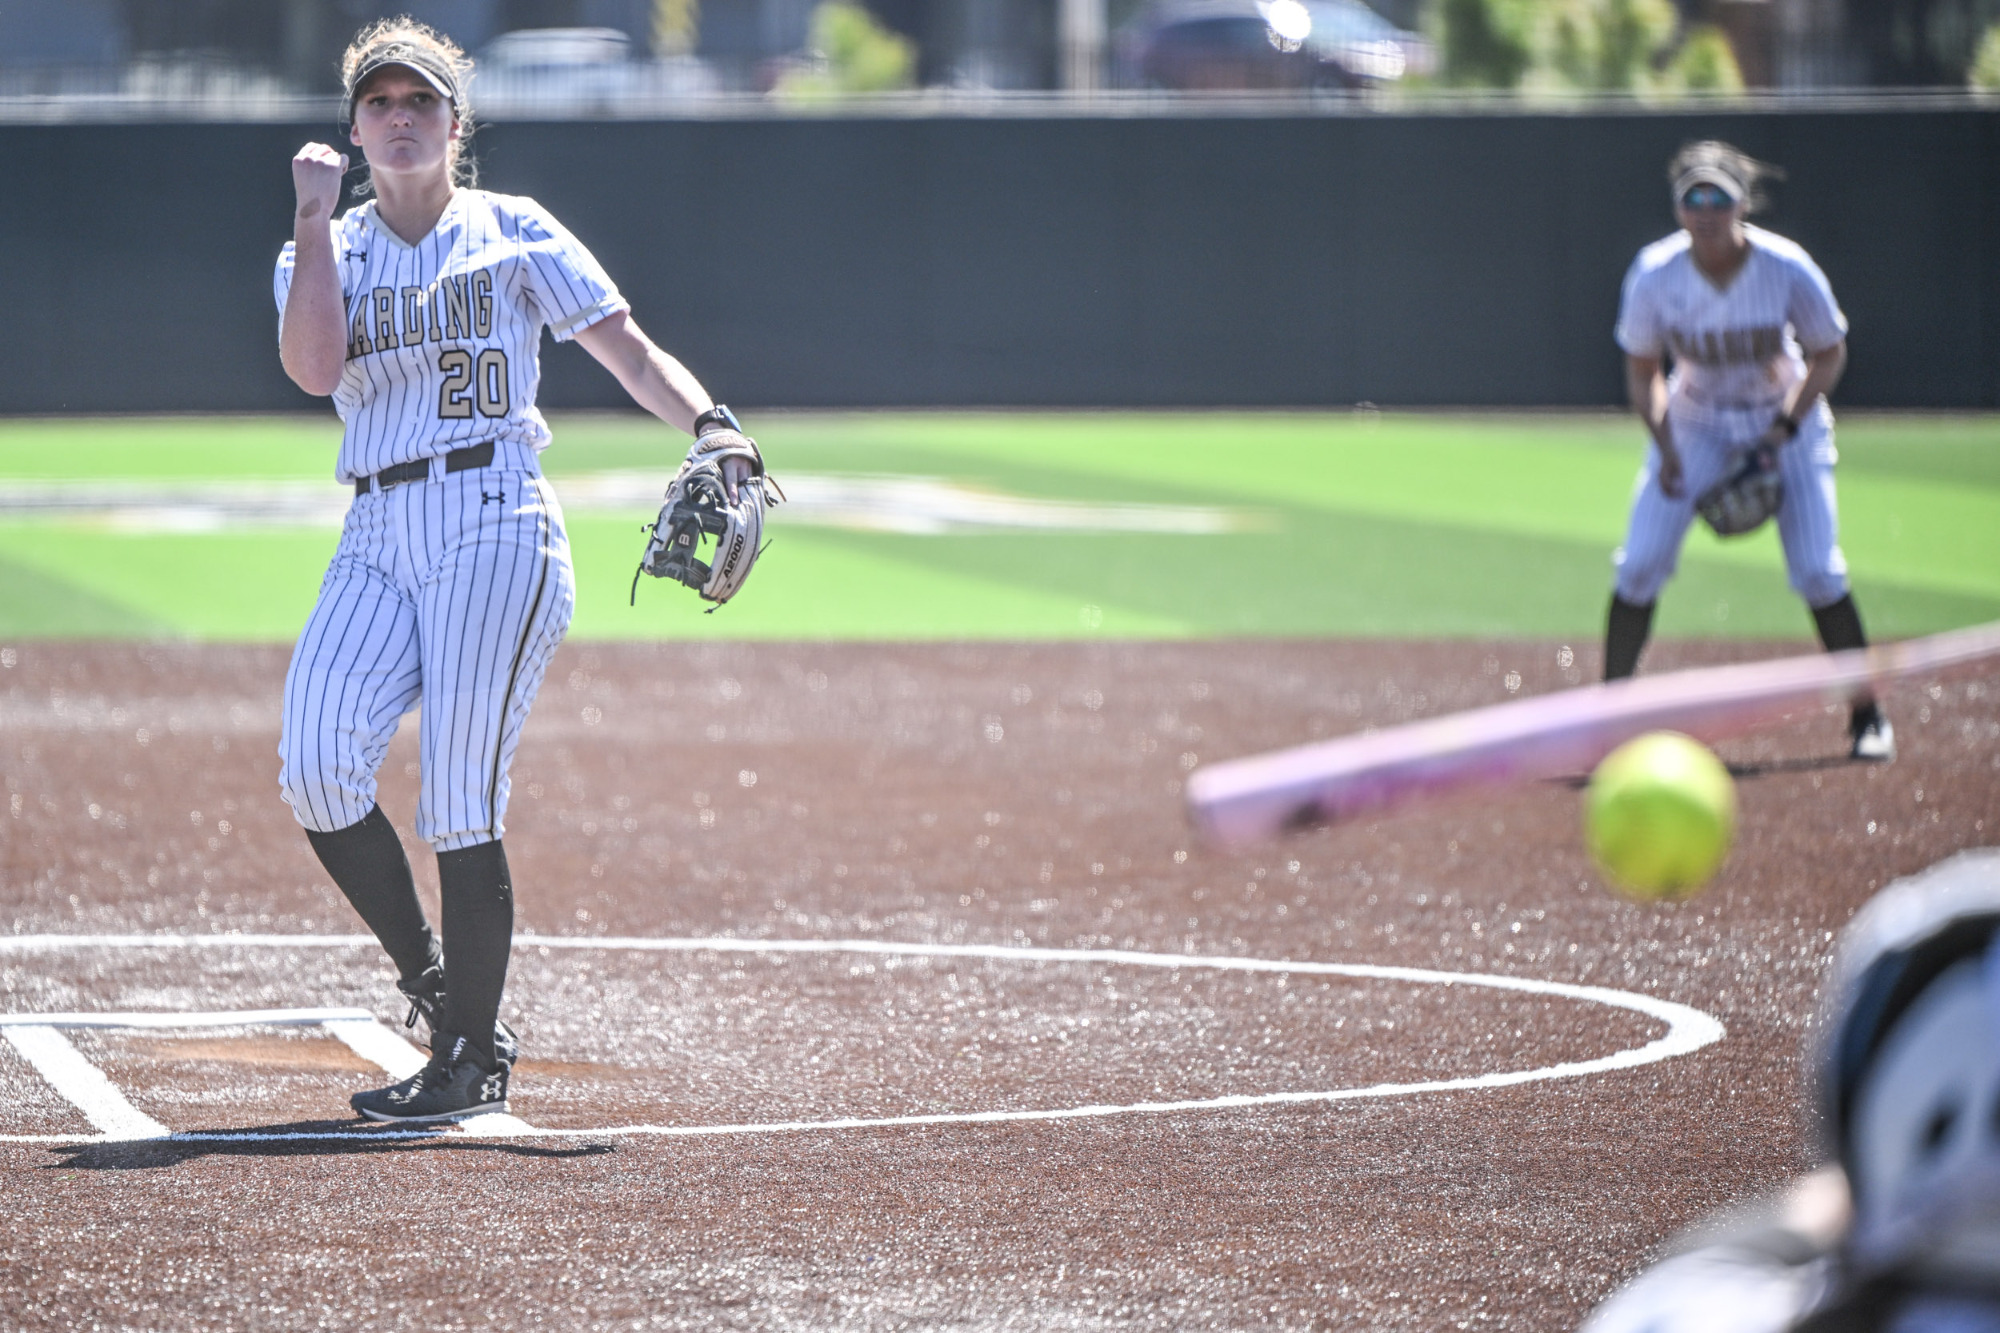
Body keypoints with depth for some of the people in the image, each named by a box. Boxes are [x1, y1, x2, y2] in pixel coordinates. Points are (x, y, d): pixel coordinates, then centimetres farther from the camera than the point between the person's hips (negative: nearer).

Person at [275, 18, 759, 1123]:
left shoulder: (513, 234, 9)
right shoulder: (325, 253, 15)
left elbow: (631, 352, 3)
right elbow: (315, 366, -6)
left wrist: (707, 421, -16)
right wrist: (314, 216, -4)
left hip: (494, 526, -3)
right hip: (377, 539, 3)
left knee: (460, 802, -11)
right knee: (315, 769, -17)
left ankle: (471, 1054, -2)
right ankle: (429, 979, 3)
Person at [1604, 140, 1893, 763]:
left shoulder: (1788, 270, -25)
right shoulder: (1654, 275, -21)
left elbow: (1829, 356, -9)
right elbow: (1642, 373, -6)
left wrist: (1785, 427, -19)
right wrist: (1666, 450, -18)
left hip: (1788, 418, -1)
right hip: (1694, 425, 1)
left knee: (1817, 570, -10)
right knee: (1640, 563, -10)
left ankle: (1867, 713, 6)